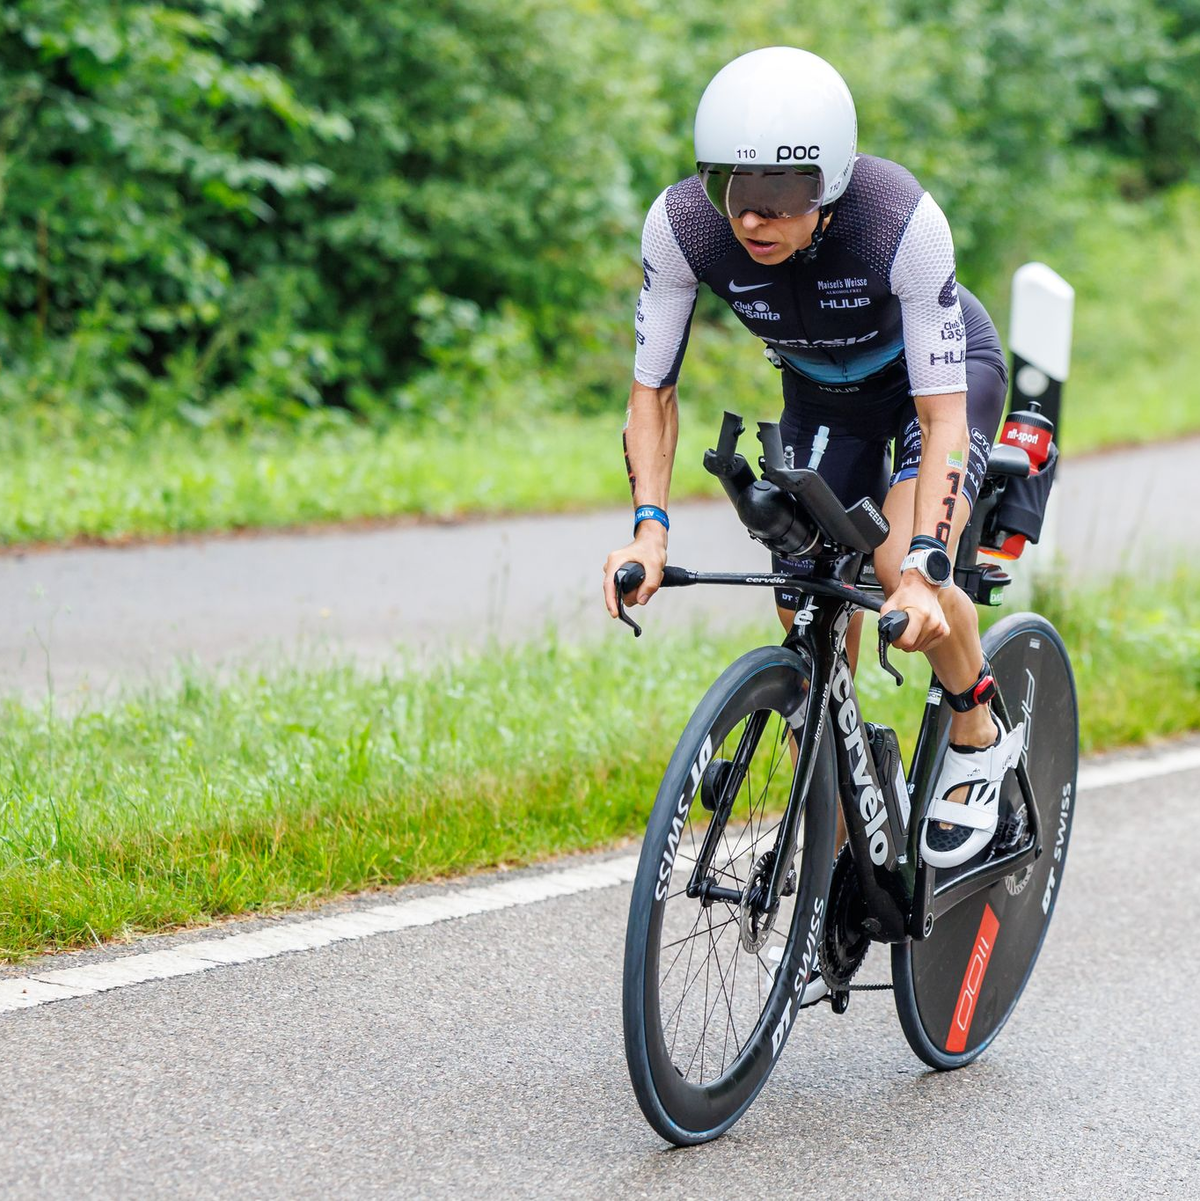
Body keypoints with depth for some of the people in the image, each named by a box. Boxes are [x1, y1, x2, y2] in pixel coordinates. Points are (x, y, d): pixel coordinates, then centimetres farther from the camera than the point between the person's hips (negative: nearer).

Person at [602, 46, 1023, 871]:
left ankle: (980, 738, -1)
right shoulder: (681, 224, -30)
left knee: (902, 568, -30)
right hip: (822, 392, 4)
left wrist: (923, 570, -47)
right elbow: (653, 391, -18)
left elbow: (942, 412, -36)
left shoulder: (903, 220, -39)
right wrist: (650, 527, -32)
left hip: (948, 371, -3)